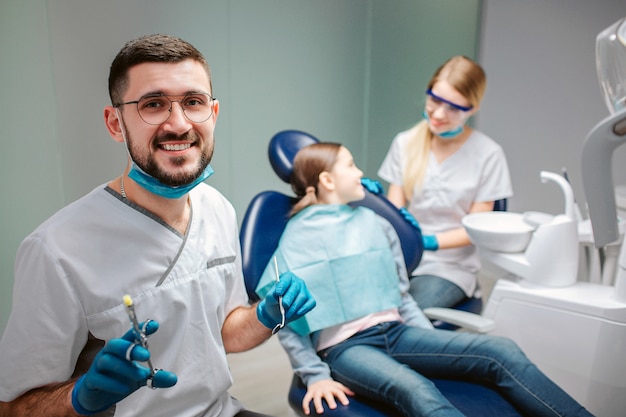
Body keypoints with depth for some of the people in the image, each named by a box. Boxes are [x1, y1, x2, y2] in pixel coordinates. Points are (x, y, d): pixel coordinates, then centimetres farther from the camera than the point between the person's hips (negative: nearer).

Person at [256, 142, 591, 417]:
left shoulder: (375, 224, 15)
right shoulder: (299, 237, -1)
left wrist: (435, 344, 10)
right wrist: (315, 376, -12)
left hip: (395, 332, 6)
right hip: (344, 347, -5)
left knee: (501, 352, -13)